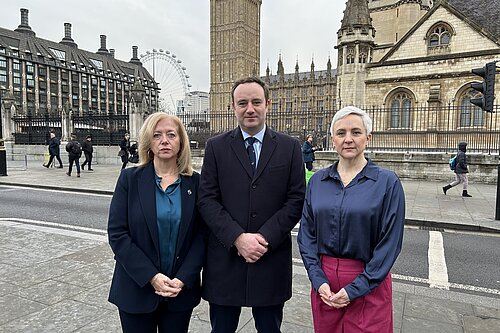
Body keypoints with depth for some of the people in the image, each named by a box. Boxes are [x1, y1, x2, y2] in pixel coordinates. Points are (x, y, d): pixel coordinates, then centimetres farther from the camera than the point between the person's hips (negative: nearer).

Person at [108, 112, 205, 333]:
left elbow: (201, 235, -3)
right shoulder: (130, 179, -5)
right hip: (137, 288, -1)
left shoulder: (195, 182, -2)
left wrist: (183, 279, -12)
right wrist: (151, 276, -14)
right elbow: (117, 233, -9)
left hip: (181, 289, 1)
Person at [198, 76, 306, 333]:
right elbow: (207, 199, -4)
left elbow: (296, 199, -2)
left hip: (272, 259, 0)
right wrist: (237, 238, -15)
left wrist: (266, 238, -12)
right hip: (224, 260, 0)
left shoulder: (290, 147, 2)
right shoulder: (216, 147, 2)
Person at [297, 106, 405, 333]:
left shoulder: (387, 182, -8)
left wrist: (355, 289, -12)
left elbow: (390, 243, -10)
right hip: (324, 282, 3)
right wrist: (318, 280, -7)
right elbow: (306, 234, 2)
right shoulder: (317, 180, 1)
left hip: (368, 286, -2)